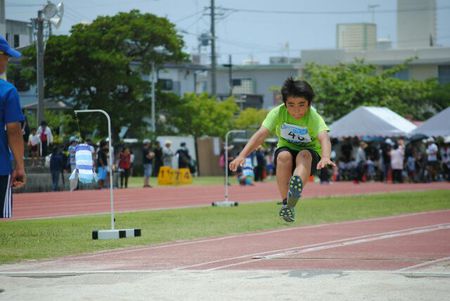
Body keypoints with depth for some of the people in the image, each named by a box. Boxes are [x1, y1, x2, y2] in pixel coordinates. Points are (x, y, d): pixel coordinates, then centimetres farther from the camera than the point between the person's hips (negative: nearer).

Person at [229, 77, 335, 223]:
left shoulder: (314, 118, -25)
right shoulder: (278, 113, -19)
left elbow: (324, 138, -43)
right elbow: (261, 134, -29)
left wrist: (325, 157, -65)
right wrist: (242, 155, -43)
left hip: (310, 153, -2)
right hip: (286, 149, 2)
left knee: (303, 155, -37)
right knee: (284, 156, -33)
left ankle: (296, 188, -65)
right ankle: (286, 203, -27)